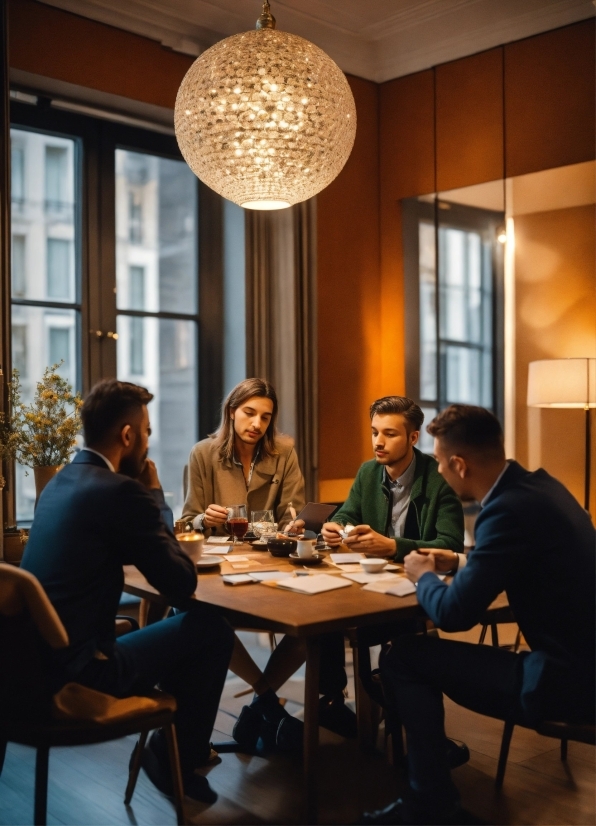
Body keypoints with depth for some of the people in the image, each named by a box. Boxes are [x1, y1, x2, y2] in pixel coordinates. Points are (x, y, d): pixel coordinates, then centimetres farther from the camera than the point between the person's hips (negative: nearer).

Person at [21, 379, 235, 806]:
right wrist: (156, 495, -3)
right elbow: (182, 583, -10)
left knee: (179, 619, 24)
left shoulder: (60, 483, 9)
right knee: (212, 627, 5)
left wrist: (145, 497, 10)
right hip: (77, 670, -9)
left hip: (38, 657, 9)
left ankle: (169, 742, 33)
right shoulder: (120, 490, -18)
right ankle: (177, 759, 20)